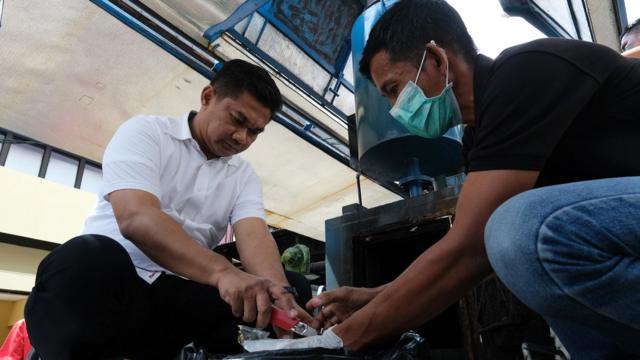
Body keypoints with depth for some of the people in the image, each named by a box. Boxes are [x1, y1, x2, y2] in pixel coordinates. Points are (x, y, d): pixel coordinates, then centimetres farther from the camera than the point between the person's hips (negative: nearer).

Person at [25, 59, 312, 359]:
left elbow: (255, 235, -7)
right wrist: (222, 272, -35)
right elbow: (136, 218, -21)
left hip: (175, 295, 5)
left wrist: (280, 292, -29)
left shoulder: (244, 176, 11)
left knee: (258, 307, -21)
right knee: (87, 259, -37)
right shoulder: (146, 132, -3)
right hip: (103, 275, -4)